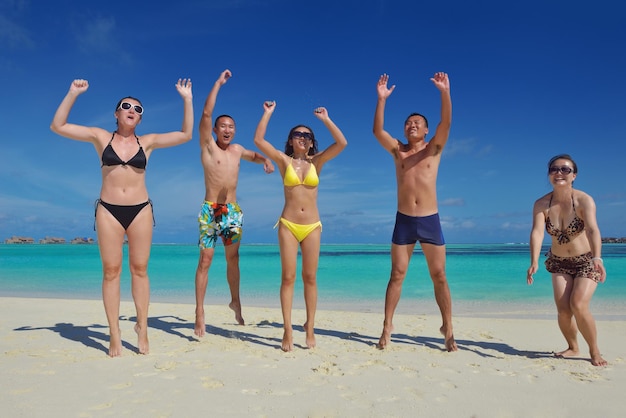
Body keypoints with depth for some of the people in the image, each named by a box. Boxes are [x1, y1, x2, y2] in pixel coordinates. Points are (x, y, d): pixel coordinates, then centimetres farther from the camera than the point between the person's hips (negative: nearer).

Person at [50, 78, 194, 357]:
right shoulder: (101, 137, 7)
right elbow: (58, 126, 3)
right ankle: (114, 335, 8)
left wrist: (187, 99, -2)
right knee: (111, 271, 2)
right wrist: (72, 94, -4)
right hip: (108, 210, 0)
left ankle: (142, 328, 13)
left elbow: (186, 134, 2)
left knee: (139, 269, 4)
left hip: (140, 210, 0)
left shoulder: (147, 142, 7)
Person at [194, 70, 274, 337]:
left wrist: (267, 161, 7)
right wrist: (219, 82, -10)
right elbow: (206, 113, -11)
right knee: (205, 260, -5)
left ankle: (235, 301, 29)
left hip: (233, 211, 4)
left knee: (233, 258, 12)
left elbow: (256, 156, 30)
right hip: (210, 210, -4)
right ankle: (200, 313, 0)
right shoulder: (207, 145, -1)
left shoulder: (237, 150, 11)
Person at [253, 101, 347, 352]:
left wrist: (326, 119, 0)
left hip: (312, 227, 1)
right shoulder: (284, 160, 4)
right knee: (288, 277, -1)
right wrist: (268, 113, 0)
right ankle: (288, 330, 3)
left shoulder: (316, 162, 7)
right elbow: (258, 140, -4)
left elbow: (342, 144, -3)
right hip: (288, 225, -1)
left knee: (310, 278, 5)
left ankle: (310, 329, 14)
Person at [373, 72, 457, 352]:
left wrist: (445, 92, -23)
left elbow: (446, 123, -11)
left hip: (430, 220, 0)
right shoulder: (398, 150, 8)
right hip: (403, 221, 1)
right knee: (397, 275, 5)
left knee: (439, 276, 4)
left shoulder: (434, 149, 6)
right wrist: (382, 99, -15)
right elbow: (377, 131, -7)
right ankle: (387, 327, 13)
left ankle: (448, 330, 15)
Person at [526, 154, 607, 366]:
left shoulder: (584, 200, -20)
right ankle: (572, 347, 23)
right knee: (563, 310, -6)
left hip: (586, 262, -2)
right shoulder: (541, 204, -13)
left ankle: (595, 351, 8)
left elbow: (592, 229, -36)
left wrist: (597, 258, -53)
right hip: (559, 263, 3)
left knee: (578, 306, -17)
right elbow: (537, 232, -27)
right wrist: (534, 262, -42)